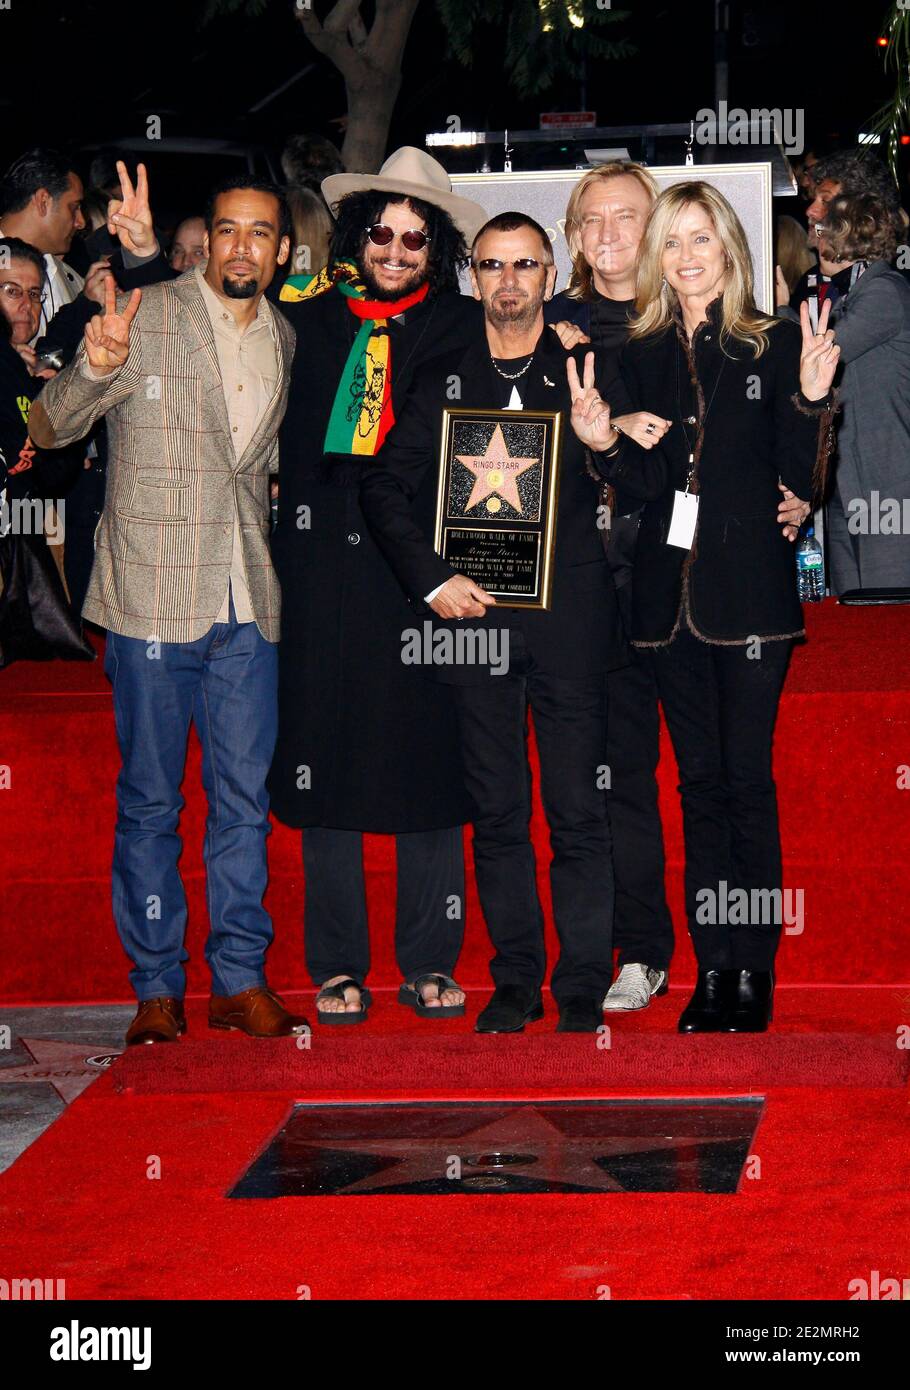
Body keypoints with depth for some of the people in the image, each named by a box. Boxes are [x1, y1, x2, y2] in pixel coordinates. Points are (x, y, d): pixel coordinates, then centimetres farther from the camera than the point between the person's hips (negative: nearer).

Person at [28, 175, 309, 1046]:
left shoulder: (284, 340, 12)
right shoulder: (145, 319, -4)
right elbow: (49, 429, -9)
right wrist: (95, 368, -28)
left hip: (247, 606, 4)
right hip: (152, 597, -4)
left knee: (245, 796, 5)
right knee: (149, 800, 3)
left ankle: (240, 979, 14)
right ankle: (155, 987, 11)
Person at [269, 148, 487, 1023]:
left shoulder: (464, 327, 7)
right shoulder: (310, 317, 11)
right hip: (326, 565, 1)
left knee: (430, 751, 0)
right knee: (326, 751, 2)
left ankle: (429, 963, 10)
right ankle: (337, 966, 10)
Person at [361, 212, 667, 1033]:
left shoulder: (587, 376, 7)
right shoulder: (441, 383, 10)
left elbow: (651, 489, 2)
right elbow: (385, 488, 9)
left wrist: (605, 443, -19)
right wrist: (432, 580, -4)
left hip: (570, 618, -2)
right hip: (474, 616, 2)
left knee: (579, 814, -2)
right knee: (497, 812, 6)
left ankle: (583, 992, 3)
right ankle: (515, 981, 15)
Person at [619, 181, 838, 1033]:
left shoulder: (773, 346, 0)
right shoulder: (641, 356, 10)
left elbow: (802, 482, -3)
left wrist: (810, 398, -17)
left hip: (749, 587, -4)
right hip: (668, 590, 4)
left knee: (747, 779, -3)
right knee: (699, 781, 7)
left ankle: (754, 973, 3)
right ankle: (712, 971, 12)